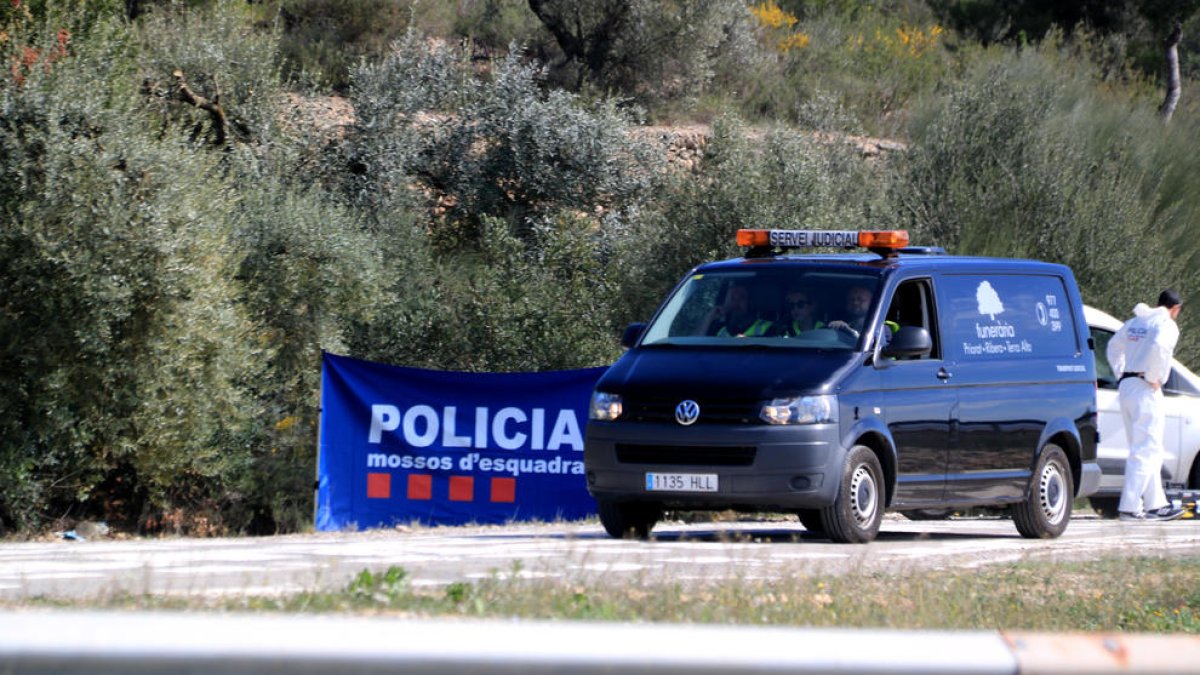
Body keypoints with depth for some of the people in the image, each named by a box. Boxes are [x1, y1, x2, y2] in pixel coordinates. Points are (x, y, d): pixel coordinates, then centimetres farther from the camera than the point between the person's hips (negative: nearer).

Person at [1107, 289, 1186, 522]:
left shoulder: (1135, 322, 17)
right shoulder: (1166, 324, -8)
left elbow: (1114, 346, 27)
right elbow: (1158, 347, -27)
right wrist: (1153, 378, -16)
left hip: (1126, 387, 9)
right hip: (1146, 390, -8)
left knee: (1148, 450, 16)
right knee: (1145, 452, -7)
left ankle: (1156, 504, 20)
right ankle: (1129, 507, -13)